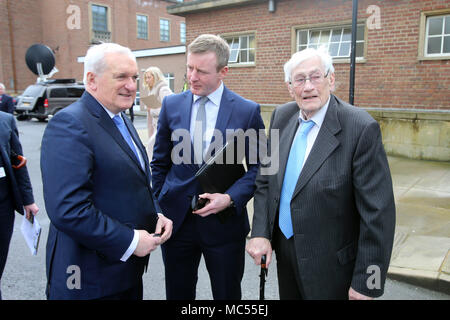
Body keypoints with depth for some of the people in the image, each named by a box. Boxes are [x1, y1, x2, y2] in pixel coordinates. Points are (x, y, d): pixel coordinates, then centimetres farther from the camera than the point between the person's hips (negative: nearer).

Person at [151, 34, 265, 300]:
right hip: (176, 219, 2)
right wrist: (159, 206, 3)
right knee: (178, 293, 17)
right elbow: (160, 163, 8)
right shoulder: (172, 104, 1)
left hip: (224, 221, -2)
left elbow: (259, 166, -1)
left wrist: (231, 198, -14)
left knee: (227, 294, 15)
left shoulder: (248, 111, -6)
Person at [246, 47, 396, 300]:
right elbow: (265, 179, 5)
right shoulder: (282, 116, -2)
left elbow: (378, 212, -19)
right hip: (284, 252, 5)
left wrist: (365, 284, -16)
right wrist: (260, 232, -5)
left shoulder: (362, 128, -21)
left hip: (331, 267, -5)